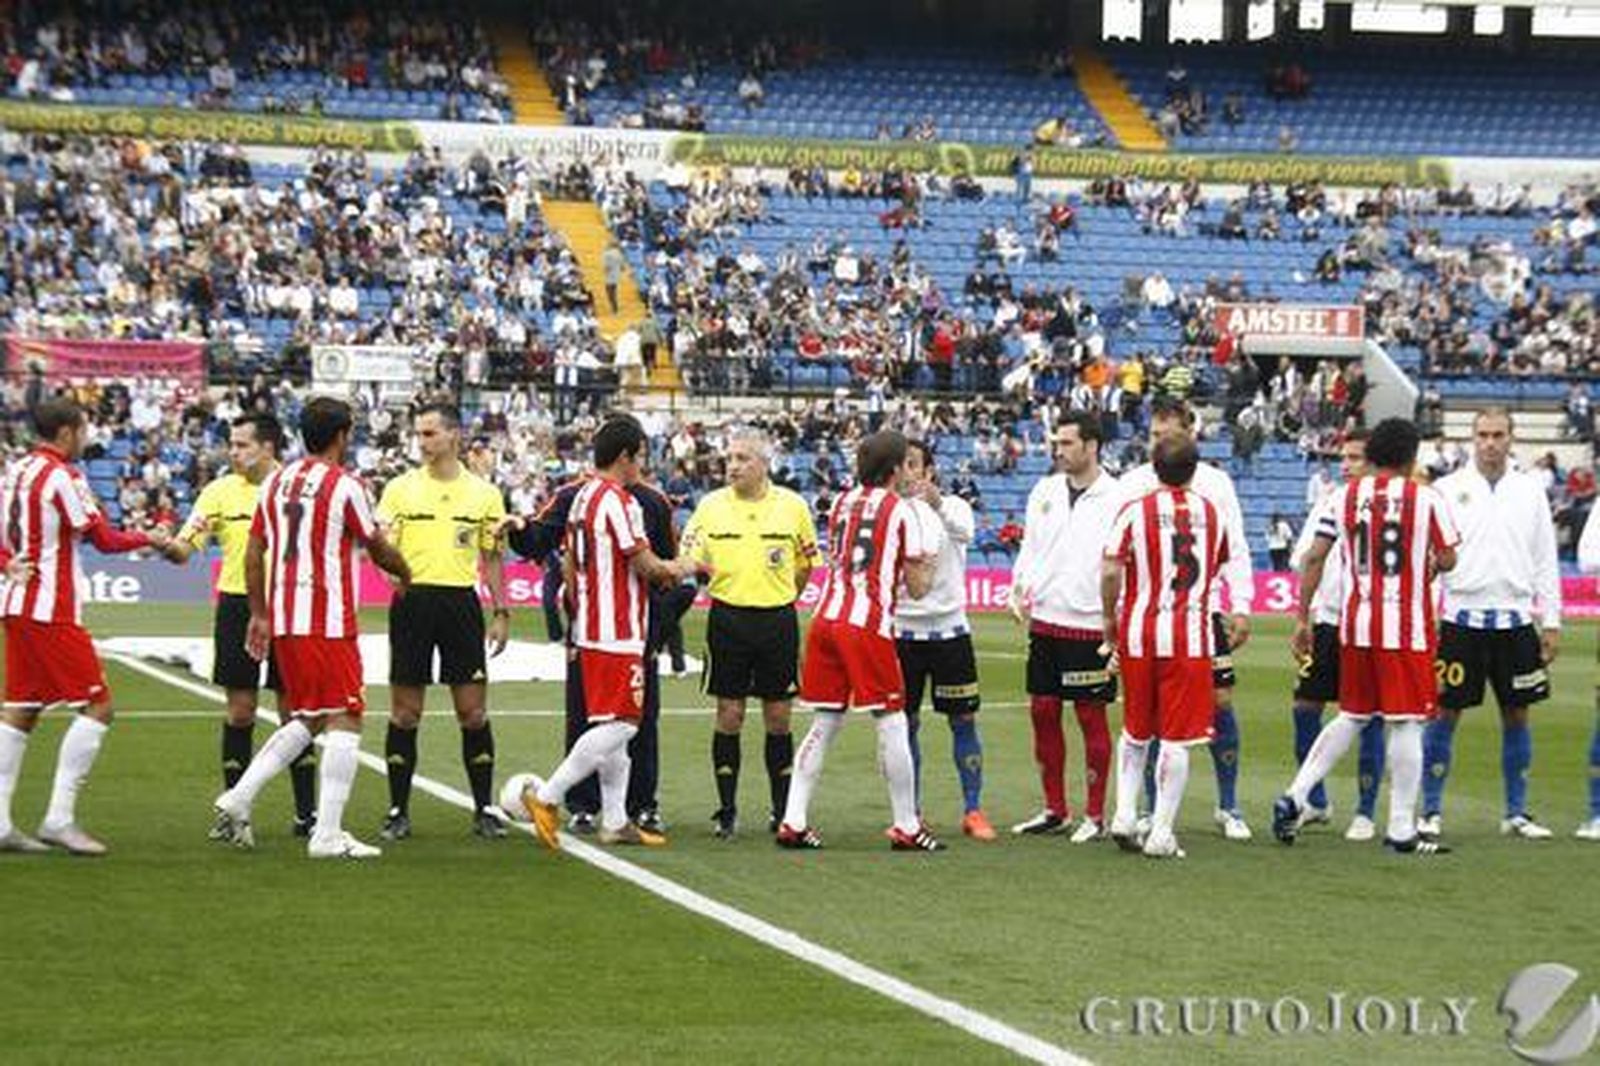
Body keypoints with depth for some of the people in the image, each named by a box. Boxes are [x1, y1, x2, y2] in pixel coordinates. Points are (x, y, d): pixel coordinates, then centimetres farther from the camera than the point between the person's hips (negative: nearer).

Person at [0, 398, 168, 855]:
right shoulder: (62, 477, -13)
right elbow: (104, 539, -11)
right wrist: (151, 539, 3)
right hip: (52, 610, -9)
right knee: (97, 705, -4)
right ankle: (59, 818, -9)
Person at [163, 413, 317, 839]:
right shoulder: (220, 491, 3)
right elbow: (184, 550, -1)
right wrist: (171, 545, -22)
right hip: (237, 605, 1)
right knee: (239, 710, 4)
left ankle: (306, 812, 9)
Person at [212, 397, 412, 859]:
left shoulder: (275, 482, 11)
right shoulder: (344, 485, -8)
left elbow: (254, 552, 13)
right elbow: (379, 549, 2)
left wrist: (259, 615, 20)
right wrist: (405, 576, 22)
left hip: (283, 621, 7)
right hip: (328, 623, -7)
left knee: (305, 720, 18)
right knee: (344, 720, -2)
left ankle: (239, 796, 8)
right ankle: (328, 834, -7)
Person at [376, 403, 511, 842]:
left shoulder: (483, 493, 8)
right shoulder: (400, 488, 4)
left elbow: (492, 559, 12)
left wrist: (501, 613, 6)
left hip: (461, 602, 1)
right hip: (412, 600, -1)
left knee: (473, 710, 0)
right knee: (405, 710, 1)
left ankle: (484, 809, 8)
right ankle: (398, 810, 8)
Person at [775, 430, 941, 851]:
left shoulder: (841, 502, 15)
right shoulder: (901, 511, -1)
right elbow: (917, 588, 3)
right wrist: (928, 560, 22)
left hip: (826, 617, 6)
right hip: (868, 625, -6)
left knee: (825, 723, 10)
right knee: (892, 724, 2)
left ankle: (793, 821, 6)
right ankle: (906, 827, 6)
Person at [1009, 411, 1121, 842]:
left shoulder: (1115, 499, -7)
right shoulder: (1045, 491, 10)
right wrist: (1020, 589, 5)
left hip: (1089, 625, -6)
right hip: (1044, 620, 6)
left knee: (1091, 716, 0)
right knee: (1043, 712, 8)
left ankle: (1095, 815, 8)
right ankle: (1055, 809, 19)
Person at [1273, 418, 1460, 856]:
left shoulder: (1345, 497, 5)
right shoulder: (1426, 499, -3)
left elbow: (1313, 559, 3)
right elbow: (1447, 560, -1)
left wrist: (1302, 618, 8)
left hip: (1356, 626, 4)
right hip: (1408, 628, -4)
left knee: (1351, 716, 18)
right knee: (1406, 723, 1)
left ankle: (1295, 798, 9)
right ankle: (1401, 829, 3)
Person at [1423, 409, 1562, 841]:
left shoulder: (1530, 491, 7)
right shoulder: (1448, 489, 0)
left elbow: (1546, 562, 10)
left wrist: (1551, 621, 6)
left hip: (1514, 620, 3)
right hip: (1461, 618, -2)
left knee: (1516, 714, 7)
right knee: (1444, 712, -1)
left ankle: (1517, 812, 17)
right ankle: (1431, 811, 7)